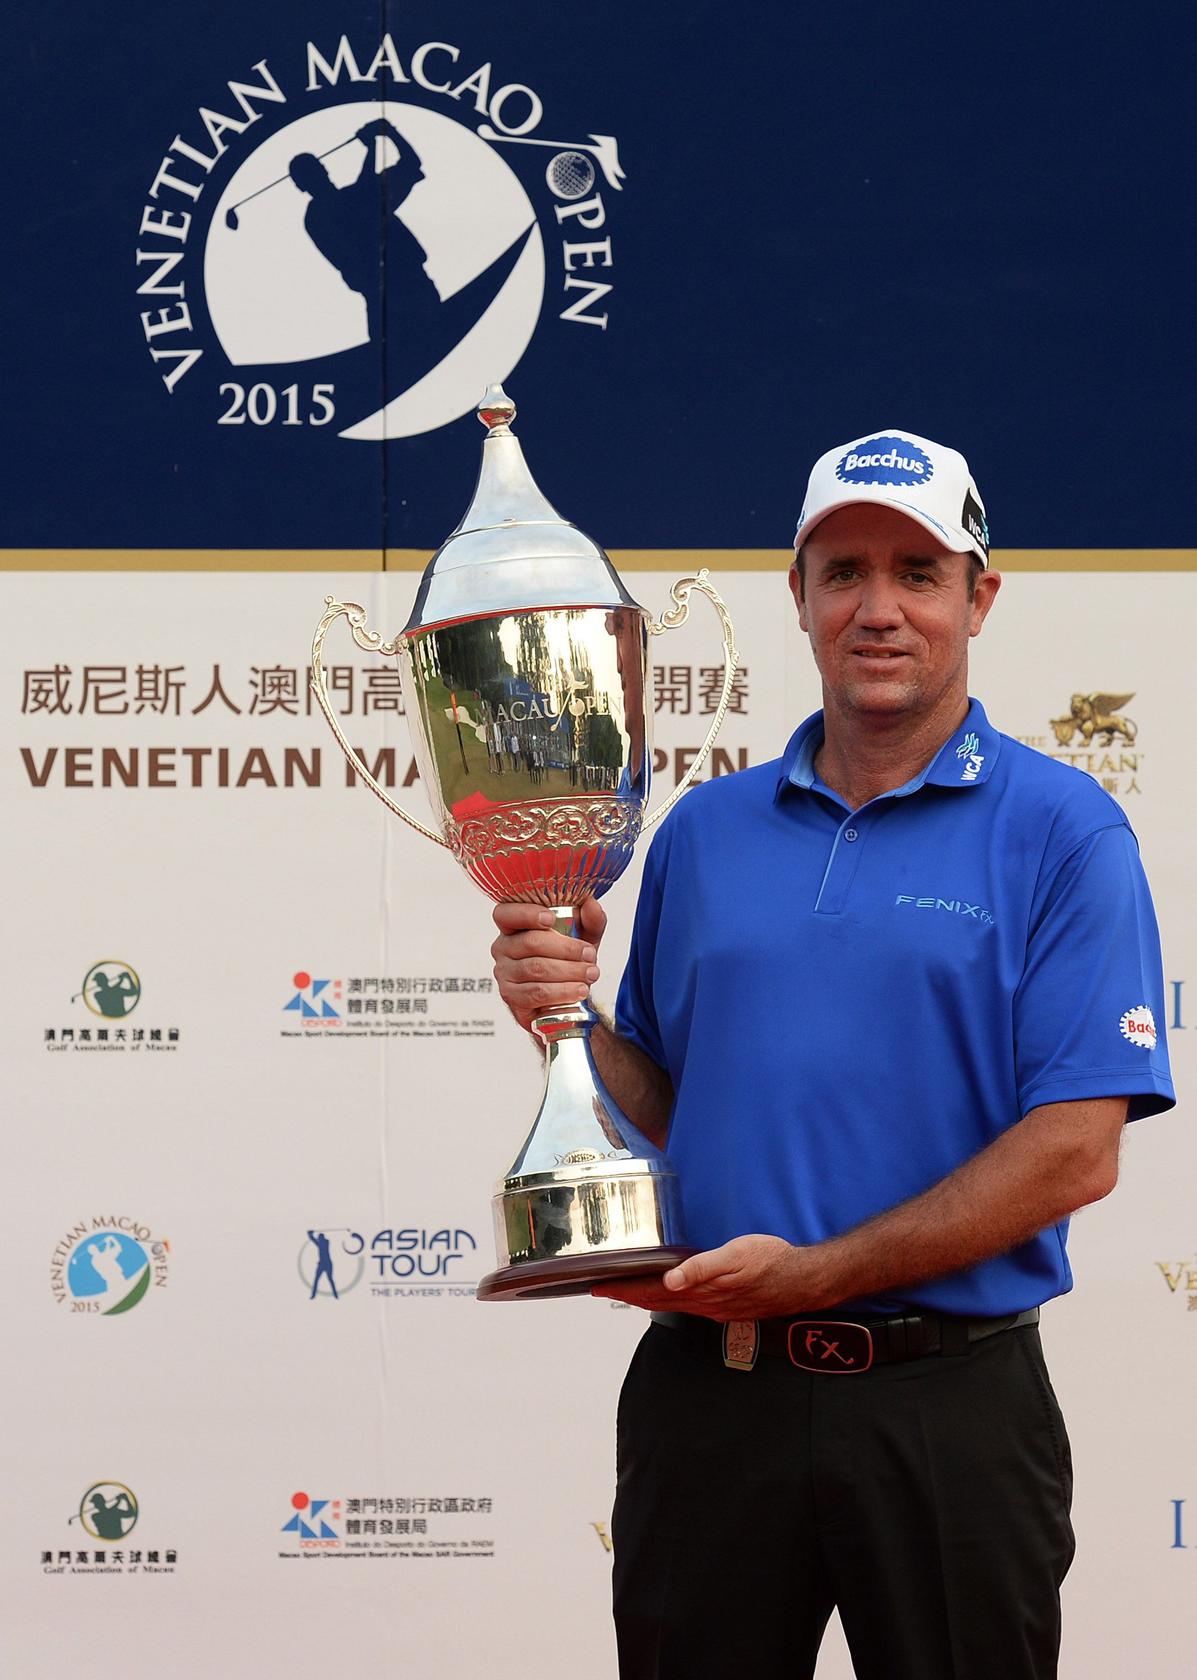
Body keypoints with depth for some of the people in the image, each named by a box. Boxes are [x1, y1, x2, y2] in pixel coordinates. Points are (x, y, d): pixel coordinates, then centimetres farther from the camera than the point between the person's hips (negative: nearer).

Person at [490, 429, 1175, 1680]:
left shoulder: (1061, 833, -4)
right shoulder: (704, 831, 10)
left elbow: (1075, 1153, -12)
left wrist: (813, 1274, -17)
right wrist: (568, 1010, -5)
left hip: (947, 1402, -3)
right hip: (707, 1386, 4)